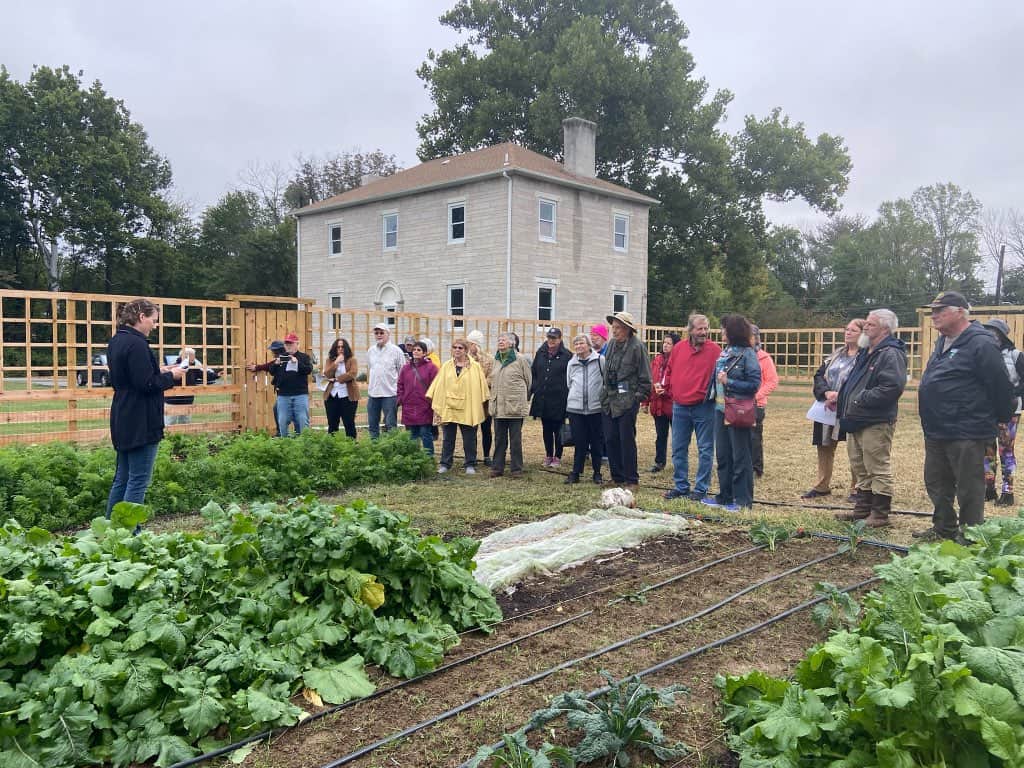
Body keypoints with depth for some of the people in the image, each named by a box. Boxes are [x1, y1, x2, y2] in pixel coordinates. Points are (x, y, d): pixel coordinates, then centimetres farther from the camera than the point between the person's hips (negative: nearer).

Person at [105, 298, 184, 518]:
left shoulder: (117, 341, 13)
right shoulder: (136, 344, -17)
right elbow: (146, 384, -21)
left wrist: (160, 371, 12)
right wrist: (171, 376, -6)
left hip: (123, 421, 10)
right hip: (140, 422, -10)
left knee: (122, 478, 16)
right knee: (138, 481, -4)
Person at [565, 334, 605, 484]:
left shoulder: (600, 360, -2)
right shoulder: (571, 363, 10)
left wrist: (603, 398, 5)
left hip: (596, 408, -2)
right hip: (575, 408, 2)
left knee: (596, 442, 6)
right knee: (579, 442, 4)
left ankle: (597, 472, 16)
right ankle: (576, 472, 11)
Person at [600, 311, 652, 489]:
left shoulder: (637, 347, -10)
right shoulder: (611, 345, 10)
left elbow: (645, 377, -7)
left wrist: (639, 397, -7)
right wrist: (605, 391, 14)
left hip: (627, 402, -6)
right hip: (608, 400, 7)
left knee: (627, 441, -1)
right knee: (610, 440, 9)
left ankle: (631, 479, 10)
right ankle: (617, 477, 20)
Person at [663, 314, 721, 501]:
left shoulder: (714, 350, -6)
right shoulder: (678, 348, 5)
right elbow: (669, 372, 16)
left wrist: (713, 392, -8)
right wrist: (672, 392, 11)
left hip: (704, 407, -4)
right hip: (680, 407, 4)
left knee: (705, 450, 3)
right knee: (678, 449, 10)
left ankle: (701, 489, 12)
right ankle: (680, 486, 22)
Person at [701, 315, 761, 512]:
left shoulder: (748, 354, -11)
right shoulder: (724, 352, 11)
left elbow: (754, 384, -15)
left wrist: (728, 382, -18)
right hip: (721, 409, 8)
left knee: (740, 458, 1)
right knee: (722, 455, 14)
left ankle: (743, 501, 9)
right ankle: (725, 497, 25)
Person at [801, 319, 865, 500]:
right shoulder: (836, 354, 15)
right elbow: (819, 375, 8)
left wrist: (840, 396, -22)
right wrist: (827, 392, -10)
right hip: (827, 409, 7)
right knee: (825, 447, 14)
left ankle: (856, 489, 14)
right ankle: (822, 486, 27)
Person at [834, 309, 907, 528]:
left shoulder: (891, 355, -14)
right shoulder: (865, 353, 18)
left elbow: (893, 387, -26)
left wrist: (861, 399, -21)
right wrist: (842, 398, 10)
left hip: (876, 423, -10)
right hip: (856, 421, 10)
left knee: (878, 469, -3)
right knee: (860, 469, 17)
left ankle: (880, 514, 5)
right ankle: (863, 508, 27)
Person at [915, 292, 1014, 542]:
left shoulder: (980, 343, -15)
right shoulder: (943, 343, 14)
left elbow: (1001, 387, -14)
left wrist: (1002, 418, -2)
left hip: (966, 434, -10)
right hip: (936, 432, 10)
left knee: (969, 490, 1)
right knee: (936, 484, 19)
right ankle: (943, 528, 34)